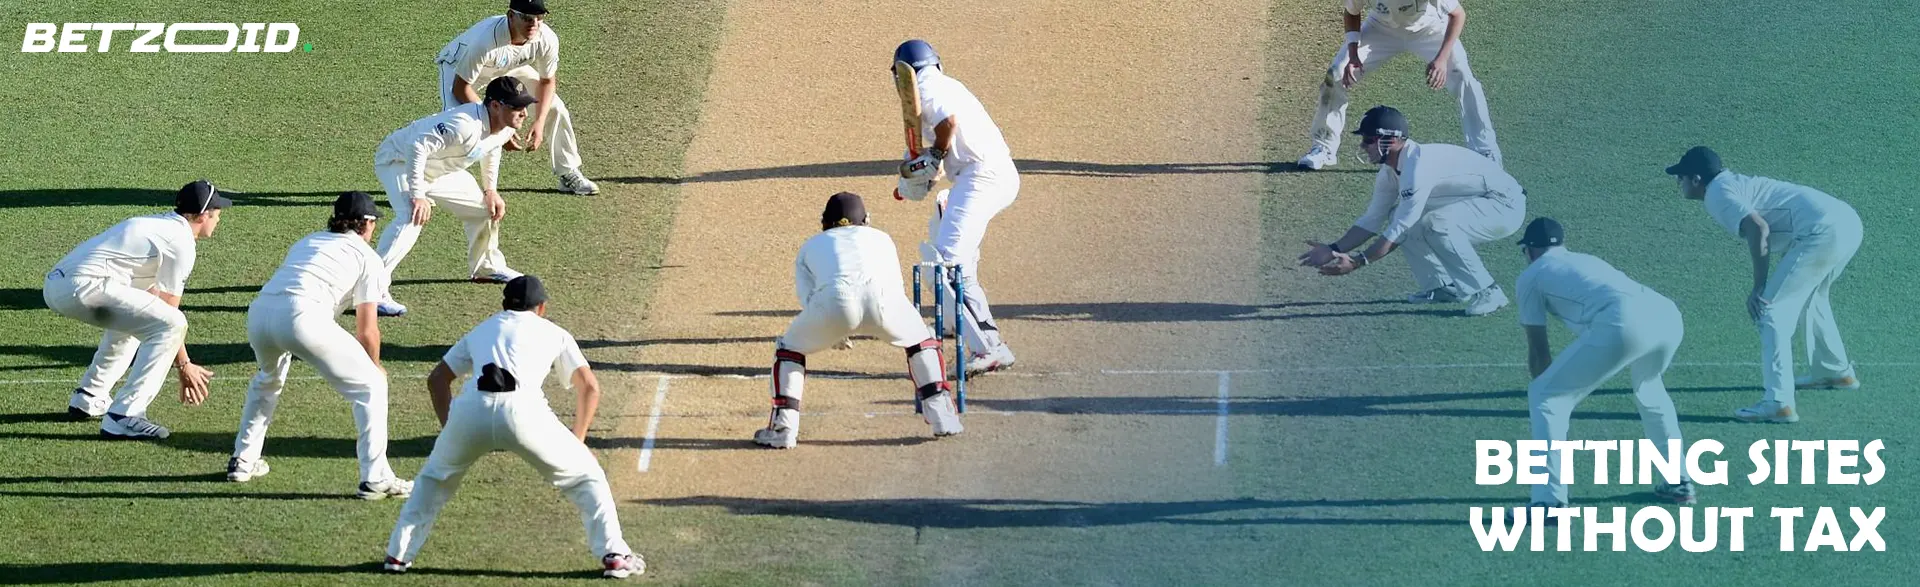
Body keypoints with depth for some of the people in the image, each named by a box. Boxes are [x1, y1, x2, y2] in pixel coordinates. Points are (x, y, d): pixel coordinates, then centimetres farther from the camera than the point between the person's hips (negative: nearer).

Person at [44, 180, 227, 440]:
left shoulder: (156, 224, 26)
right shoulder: (181, 242, -2)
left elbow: (153, 305, 32)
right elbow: (169, 313, -3)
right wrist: (184, 365, 6)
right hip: (83, 287, -10)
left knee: (132, 317, 33)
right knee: (172, 324, -11)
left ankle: (88, 398, 34)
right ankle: (123, 416, -16)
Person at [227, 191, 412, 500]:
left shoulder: (307, 241, 34)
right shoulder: (368, 257, 17)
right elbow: (367, 329, 14)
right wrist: (375, 366, 33)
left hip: (258, 310, 6)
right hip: (303, 316, -6)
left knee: (268, 379, 37)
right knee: (370, 386, 7)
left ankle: (243, 460, 38)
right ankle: (375, 478, -1)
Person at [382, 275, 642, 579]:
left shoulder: (481, 330, 34)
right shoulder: (553, 333, 27)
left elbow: (437, 379, 34)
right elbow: (590, 386, 19)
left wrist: (449, 428, 37)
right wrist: (577, 441, 26)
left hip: (469, 409, 2)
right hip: (522, 410, -2)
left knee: (435, 476, 30)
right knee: (585, 475, 16)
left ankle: (399, 553, 23)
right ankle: (614, 555, 6)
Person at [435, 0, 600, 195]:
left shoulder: (547, 39, -30)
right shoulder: (486, 40, -45)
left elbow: (546, 81, -9)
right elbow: (461, 87, -34)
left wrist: (539, 122, -21)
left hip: (511, 66, 5)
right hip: (458, 65, -5)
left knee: (554, 108, -1)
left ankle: (569, 175, 18)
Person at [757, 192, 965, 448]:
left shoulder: (811, 246, 37)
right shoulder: (880, 237, 40)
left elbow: (808, 299, 24)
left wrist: (833, 335, 34)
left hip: (833, 301, -1)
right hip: (881, 297, 1)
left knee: (789, 349, 25)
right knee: (921, 340, 30)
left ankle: (783, 427, 13)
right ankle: (943, 417, 22)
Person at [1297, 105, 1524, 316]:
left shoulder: (1419, 165, -28)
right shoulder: (1390, 171, 1)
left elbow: (1401, 229, -27)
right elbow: (1372, 220, 8)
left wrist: (1358, 261, -26)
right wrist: (1334, 250, -3)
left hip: (1506, 206, -10)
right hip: (1475, 205, 10)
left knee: (1436, 225, -33)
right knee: (1398, 216, 4)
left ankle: (1487, 293, -21)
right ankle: (1442, 286, 11)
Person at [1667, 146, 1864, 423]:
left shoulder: (1717, 195, -3)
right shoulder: (1735, 183, 25)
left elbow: (1758, 228, -18)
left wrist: (1759, 287, -12)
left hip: (1823, 231, -10)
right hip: (1848, 222, 10)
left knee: (1772, 311, -7)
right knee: (1808, 297, 33)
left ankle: (1779, 403, -14)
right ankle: (1836, 371, 48)